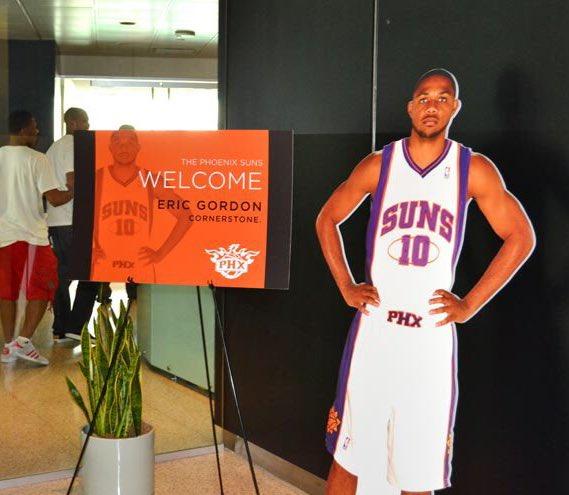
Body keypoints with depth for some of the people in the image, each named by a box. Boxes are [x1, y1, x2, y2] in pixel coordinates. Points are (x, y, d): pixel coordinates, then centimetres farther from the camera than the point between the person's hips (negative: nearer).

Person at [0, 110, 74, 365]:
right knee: (42, 288, 5)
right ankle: (23, 341, -4)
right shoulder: (37, 159, -10)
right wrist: (74, 191, 3)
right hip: (31, 235, -5)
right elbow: (54, 198, -14)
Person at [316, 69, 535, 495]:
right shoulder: (379, 165, 3)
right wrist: (346, 287, 4)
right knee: (347, 453, 6)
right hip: (375, 326, 1)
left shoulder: (474, 170, 0)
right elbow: (327, 220, 13)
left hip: (433, 334, 0)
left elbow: (521, 238, 2)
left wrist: (470, 305, -2)